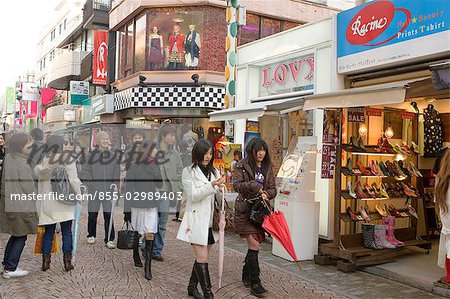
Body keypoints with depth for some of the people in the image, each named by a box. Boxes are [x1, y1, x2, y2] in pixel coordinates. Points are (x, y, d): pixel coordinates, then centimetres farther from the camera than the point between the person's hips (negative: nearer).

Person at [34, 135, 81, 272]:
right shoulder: (68, 159, -9)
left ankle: (46, 261, 16)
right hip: (65, 201, -3)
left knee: (48, 232, 12)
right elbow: (74, 180, -10)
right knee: (67, 232, 6)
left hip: (48, 202, 3)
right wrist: (80, 194, 0)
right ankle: (67, 262, 9)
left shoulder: (43, 161, 0)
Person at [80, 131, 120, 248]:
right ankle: (91, 235, 29)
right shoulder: (91, 155, 2)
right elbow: (85, 171, 2)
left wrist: (114, 185, -4)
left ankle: (109, 239, 6)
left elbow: (116, 172, 9)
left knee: (108, 214, -2)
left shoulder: (113, 156, 6)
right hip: (94, 190, 0)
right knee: (92, 214, 9)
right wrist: (90, 184, -9)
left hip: (108, 190, 0)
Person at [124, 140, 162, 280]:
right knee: (136, 233, 14)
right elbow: (129, 189, -10)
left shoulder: (154, 167, 5)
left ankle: (148, 267, -1)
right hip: (136, 205, -3)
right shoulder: (134, 167, -9)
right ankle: (136, 255, 39)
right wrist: (127, 209, -12)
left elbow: (159, 184, -1)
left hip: (151, 206, 3)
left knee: (150, 234, -4)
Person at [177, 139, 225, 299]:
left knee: (202, 257, 11)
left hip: (210, 219, 6)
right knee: (202, 258, -7)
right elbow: (192, 196, -11)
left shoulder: (214, 171, 14)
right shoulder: (188, 172, -3)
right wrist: (211, 185, -21)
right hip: (196, 218, -5)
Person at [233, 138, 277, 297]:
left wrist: (266, 194, -10)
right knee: (254, 244, -11)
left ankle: (246, 274, 32)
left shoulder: (268, 167, 12)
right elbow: (236, 185, -10)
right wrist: (253, 186, -23)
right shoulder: (242, 166, -1)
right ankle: (255, 282, -3)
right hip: (245, 208, -5)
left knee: (255, 244, 11)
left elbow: (273, 189, 11)